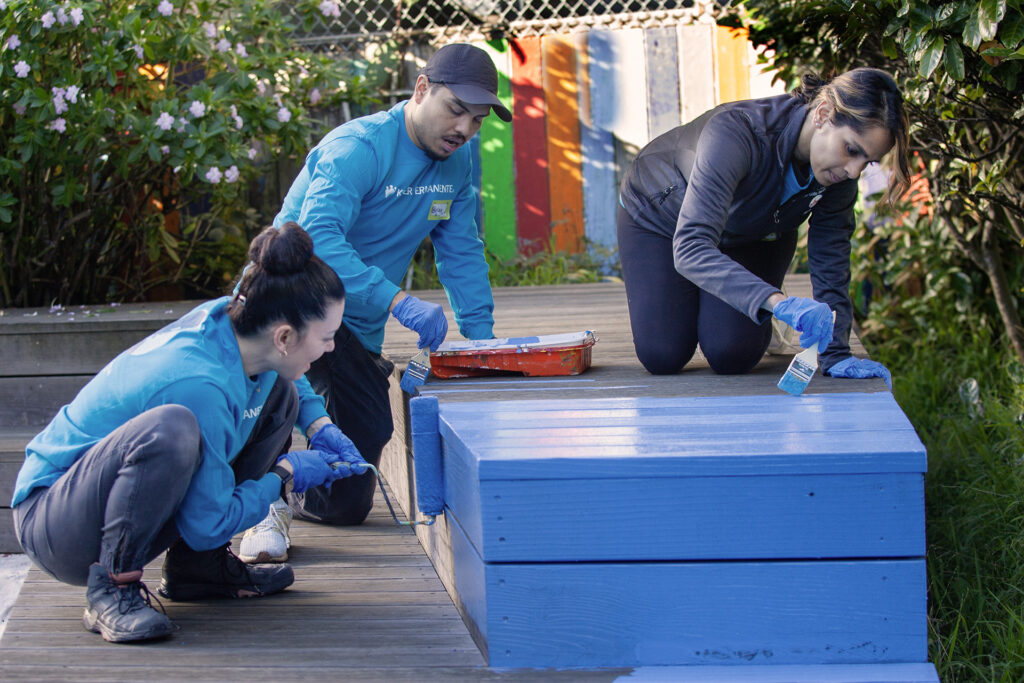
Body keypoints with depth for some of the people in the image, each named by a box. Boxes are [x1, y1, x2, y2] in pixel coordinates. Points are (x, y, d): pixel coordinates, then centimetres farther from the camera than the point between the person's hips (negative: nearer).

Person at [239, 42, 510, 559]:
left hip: (359, 332, 7)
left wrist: (482, 339, 2)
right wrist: (397, 301, -45)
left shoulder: (456, 163, 3)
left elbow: (461, 253, 13)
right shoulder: (358, 148, -22)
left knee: (349, 504, 6)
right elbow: (316, 237, -36)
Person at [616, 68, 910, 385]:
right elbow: (690, 248, -55)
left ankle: (761, 324, 21)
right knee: (662, 356, -9)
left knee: (732, 355, -15)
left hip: (751, 237, 3)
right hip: (660, 217, -3)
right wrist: (779, 302, -67)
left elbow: (830, 262, -18)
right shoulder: (736, 131, -46)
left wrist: (836, 354, -28)